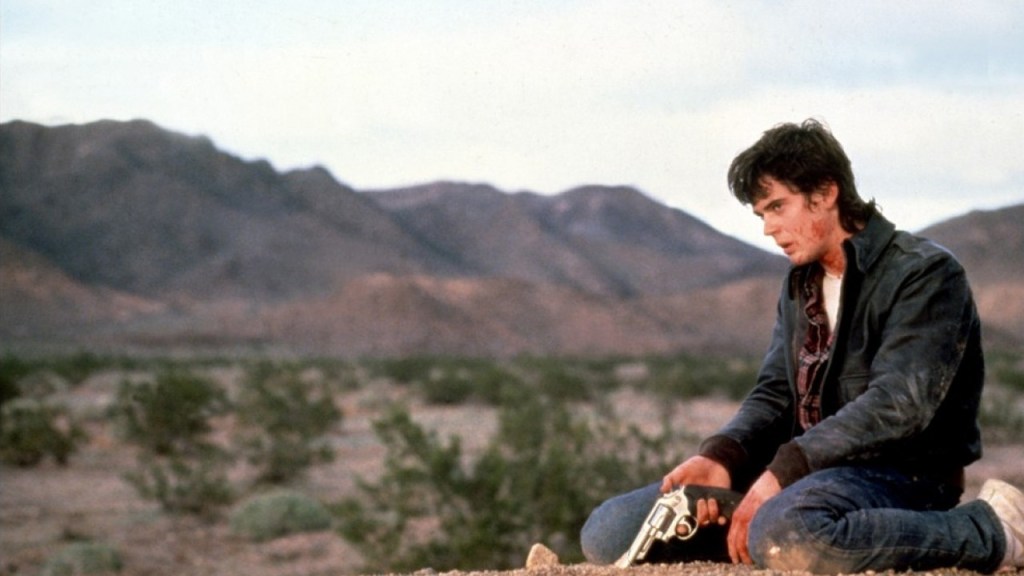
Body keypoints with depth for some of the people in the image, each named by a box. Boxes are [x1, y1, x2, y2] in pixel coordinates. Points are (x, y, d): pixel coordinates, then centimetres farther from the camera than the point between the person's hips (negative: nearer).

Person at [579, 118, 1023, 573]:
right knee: (608, 531, -6)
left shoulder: (923, 274, -7)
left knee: (786, 535, -43)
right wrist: (720, 456, -9)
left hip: (902, 473, -6)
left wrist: (785, 468, -25)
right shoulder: (801, 284, 18)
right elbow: (775, 394, 13)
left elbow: (898, 404, -19)